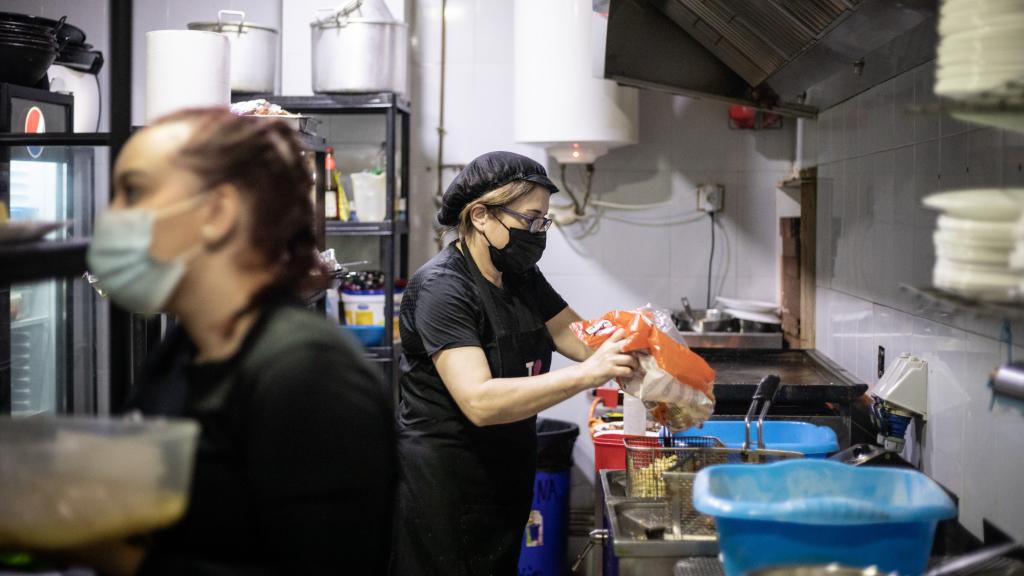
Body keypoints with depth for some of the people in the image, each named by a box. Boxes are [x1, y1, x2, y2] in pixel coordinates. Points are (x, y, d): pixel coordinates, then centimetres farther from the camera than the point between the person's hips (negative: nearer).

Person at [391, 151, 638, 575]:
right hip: (444, 488, -8)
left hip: (505, 479, 8)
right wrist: (586, 374, -35)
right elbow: (479, 402, -30)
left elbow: (582, 338, 3)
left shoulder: (521, 278, 7)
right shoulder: (441, 288, -19)